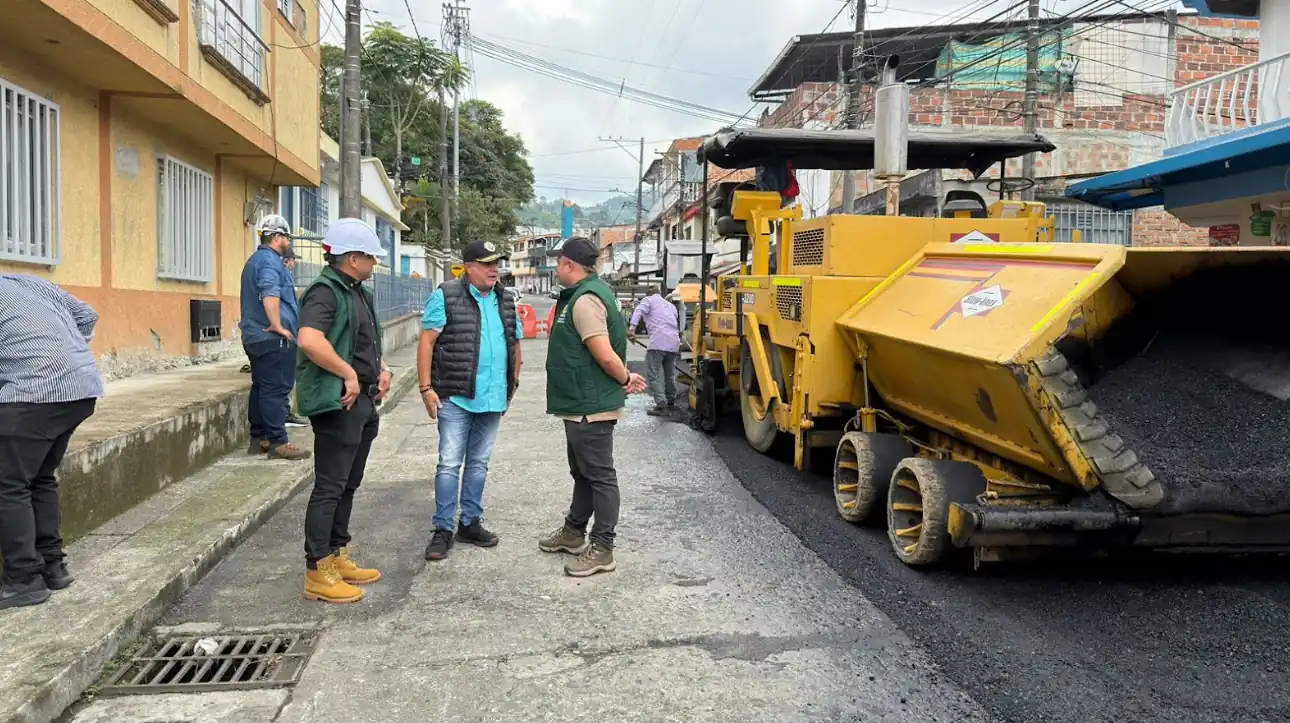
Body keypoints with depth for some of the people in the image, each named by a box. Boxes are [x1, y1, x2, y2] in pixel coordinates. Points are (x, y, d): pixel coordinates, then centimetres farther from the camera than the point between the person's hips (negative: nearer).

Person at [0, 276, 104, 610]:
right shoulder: (28, 281, 22)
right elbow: (87, 316, 23)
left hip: (37, 391, -8)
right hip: (84, 385, 8)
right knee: (41, 479, 19)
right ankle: (52, 565, 24)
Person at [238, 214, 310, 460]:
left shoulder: (255, 260, 22)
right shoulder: (270, 261, -13)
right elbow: (270, 294, -29)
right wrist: (278, 325, -25)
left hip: (255, 336, 11)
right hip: (273, 339, -11)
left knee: (261, 389, 13)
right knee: (276, 391, -9)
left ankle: (258, 439, 18)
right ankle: (277, 442, -8)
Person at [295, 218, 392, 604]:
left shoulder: (360, 293, 16)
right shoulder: (325, 292, -15)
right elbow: (309, 340, -32)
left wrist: (382, 369, 12)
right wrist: (349, 374, -25)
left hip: (364, 402, 10)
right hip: (338, 403, -10)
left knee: (348, 485, 17)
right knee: (329, 487, -4)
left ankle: (338, 558, 28)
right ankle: (318, 573, 3)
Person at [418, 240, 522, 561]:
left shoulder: (505, 300, 11)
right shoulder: (446, 296, -7)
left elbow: (514, 343, 19)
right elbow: (426, 342, -9)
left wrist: (513, 384, 15)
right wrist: (427, 388, -13)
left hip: (493, 399, 6)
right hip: (456, 398, -5)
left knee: (479, 463, 14)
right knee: (450, 463, -2)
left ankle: (471, 522, 25)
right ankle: (443, 529, 7)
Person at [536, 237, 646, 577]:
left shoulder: (585, 300, -20)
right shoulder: (581, 294, 14)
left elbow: (605, 355, -25)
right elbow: (606, 354, 18)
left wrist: (625, 379, -9)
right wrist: (626, 378, 7)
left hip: (591, 406, -11)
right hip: (581, 404, 11)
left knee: (599, 475, -2)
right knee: (582, 472, 21)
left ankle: (602, 549, 6)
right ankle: (574, 531, 36)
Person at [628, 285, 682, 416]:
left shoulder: (648, 300, 13)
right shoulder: (671, 305, 32)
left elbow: (639, 311, -7)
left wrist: (632, 327, -21)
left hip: (659, 340, -7)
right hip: (674, 341, 7)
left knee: (653, 373, -6)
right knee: (670, 373, 19)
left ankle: (661, 404, -14)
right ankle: (671, 402, 29)